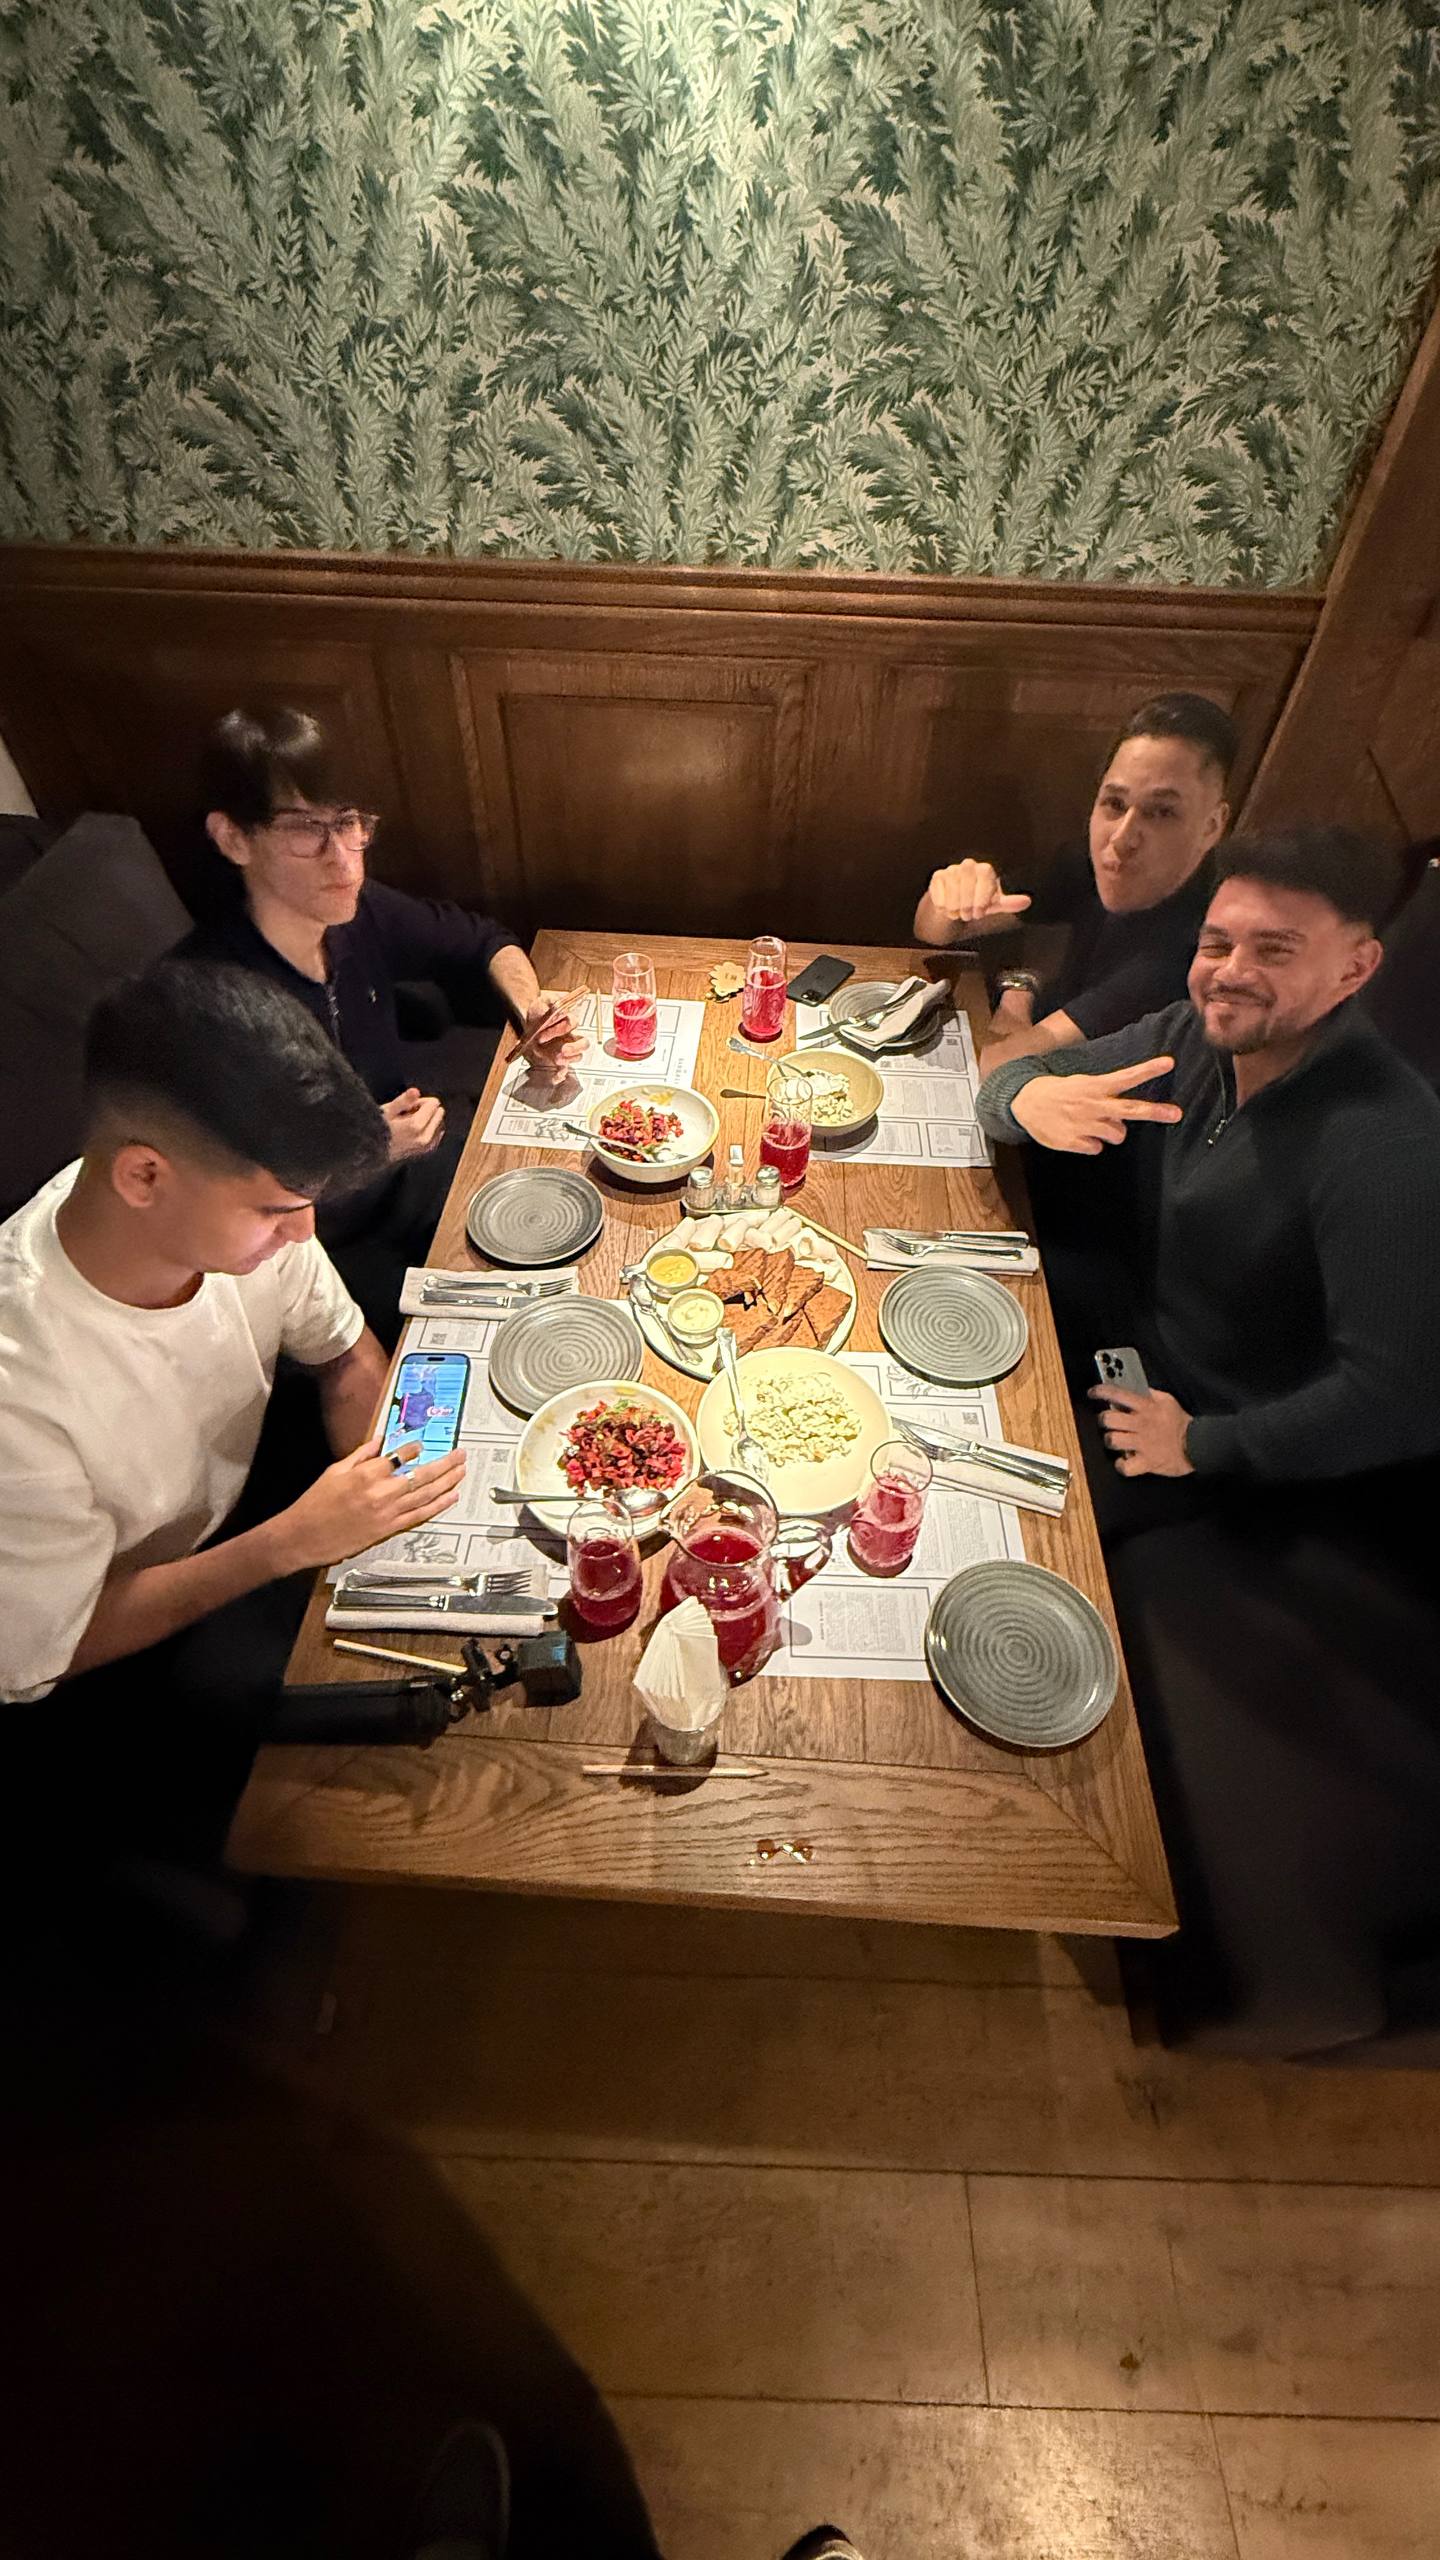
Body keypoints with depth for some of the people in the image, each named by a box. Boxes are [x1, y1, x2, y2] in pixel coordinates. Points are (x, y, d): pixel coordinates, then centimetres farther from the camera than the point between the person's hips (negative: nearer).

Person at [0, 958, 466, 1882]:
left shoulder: (237, 1207, -24)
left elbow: (347, 1354, -4)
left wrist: (370, 1468, -23)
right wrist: (293, 1542, -31)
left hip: (245, 1485, 5)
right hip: (109, 1645, -4)